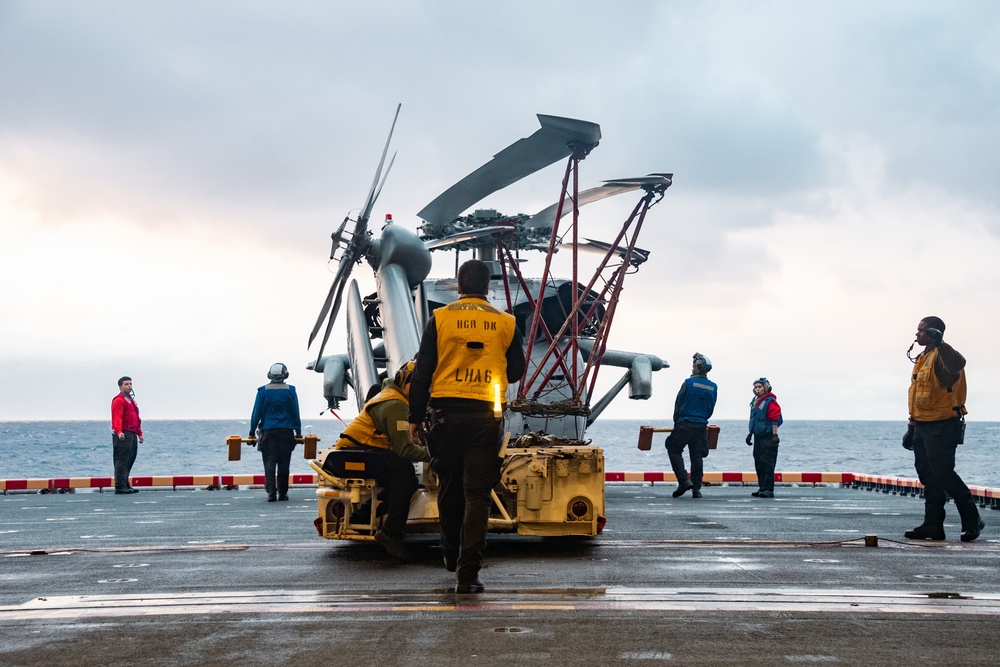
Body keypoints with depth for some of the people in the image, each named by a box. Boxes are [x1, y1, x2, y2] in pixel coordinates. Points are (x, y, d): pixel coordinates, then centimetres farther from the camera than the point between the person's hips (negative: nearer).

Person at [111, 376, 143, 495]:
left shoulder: (131, 400, 23)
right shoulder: (118, 400, -9)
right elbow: (117, 418, -21)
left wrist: (139, 433, 25)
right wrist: (119, 432, -34)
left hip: (132, 435, 10)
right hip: (123, 435, -10)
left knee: (130, 460, 13)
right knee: (122, 461, -10)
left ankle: (126, 485, 19)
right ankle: (120, 487, -11)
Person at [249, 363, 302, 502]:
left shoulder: (263, 391, 0)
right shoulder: (290, 391, 1)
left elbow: (256, 413, 2)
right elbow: (296, 413, 5)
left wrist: (252, 432, 9)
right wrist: (298, 432, 14)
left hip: (268, 432, -1)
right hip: (286, 431, 1)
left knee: (269, 463, 0)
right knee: (284, 464, 6)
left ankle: (271, 493, -10)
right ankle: (282, 493, 8)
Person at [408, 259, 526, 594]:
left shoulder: (440, 318, 1)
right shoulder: (505, 323, 3)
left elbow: (422, 372, 0)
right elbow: (515, 371, 12)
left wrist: (416, 417, 5)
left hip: (446, 413, 1)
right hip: (486, 416, -1)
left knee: (449, 487, 17)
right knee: (477, 493, -2)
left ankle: (451, 555, 33)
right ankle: (467, 572, -10)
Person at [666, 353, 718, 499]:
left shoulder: (689, 383, -7)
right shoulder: (713, 387, 6)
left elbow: (678, 404, -1)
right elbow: (710, 409, 12)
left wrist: (676, 422, 10)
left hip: (685, 425, -5)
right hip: (701, 426, 5)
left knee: (674, 450, 7)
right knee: (696, 456, 9)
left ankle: (684, 480, -8)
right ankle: (696, 489, 6)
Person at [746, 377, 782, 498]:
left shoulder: (770, 402, -12)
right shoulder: (755, 401, 15)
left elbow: (775, 420, -16)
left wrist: (774, 435, -21)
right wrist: (751, 434, 27)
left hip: (768, 437, -9)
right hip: (758, 437, 9)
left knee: (767, 463, -9)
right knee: (759, 463, 11)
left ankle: (768, 489, -9)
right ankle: (761, 487, 17)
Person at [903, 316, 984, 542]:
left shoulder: (942, 355, -11)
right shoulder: (923, 358, 18)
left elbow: (958, 364, -37)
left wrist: (938, 343, -39)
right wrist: (912, 425, 23)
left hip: (941, 427, -9)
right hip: (923, 426, 9)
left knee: (943, 475, -9)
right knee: (928, 476, 9)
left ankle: (972, 521, 2)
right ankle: (932, 526, 13)